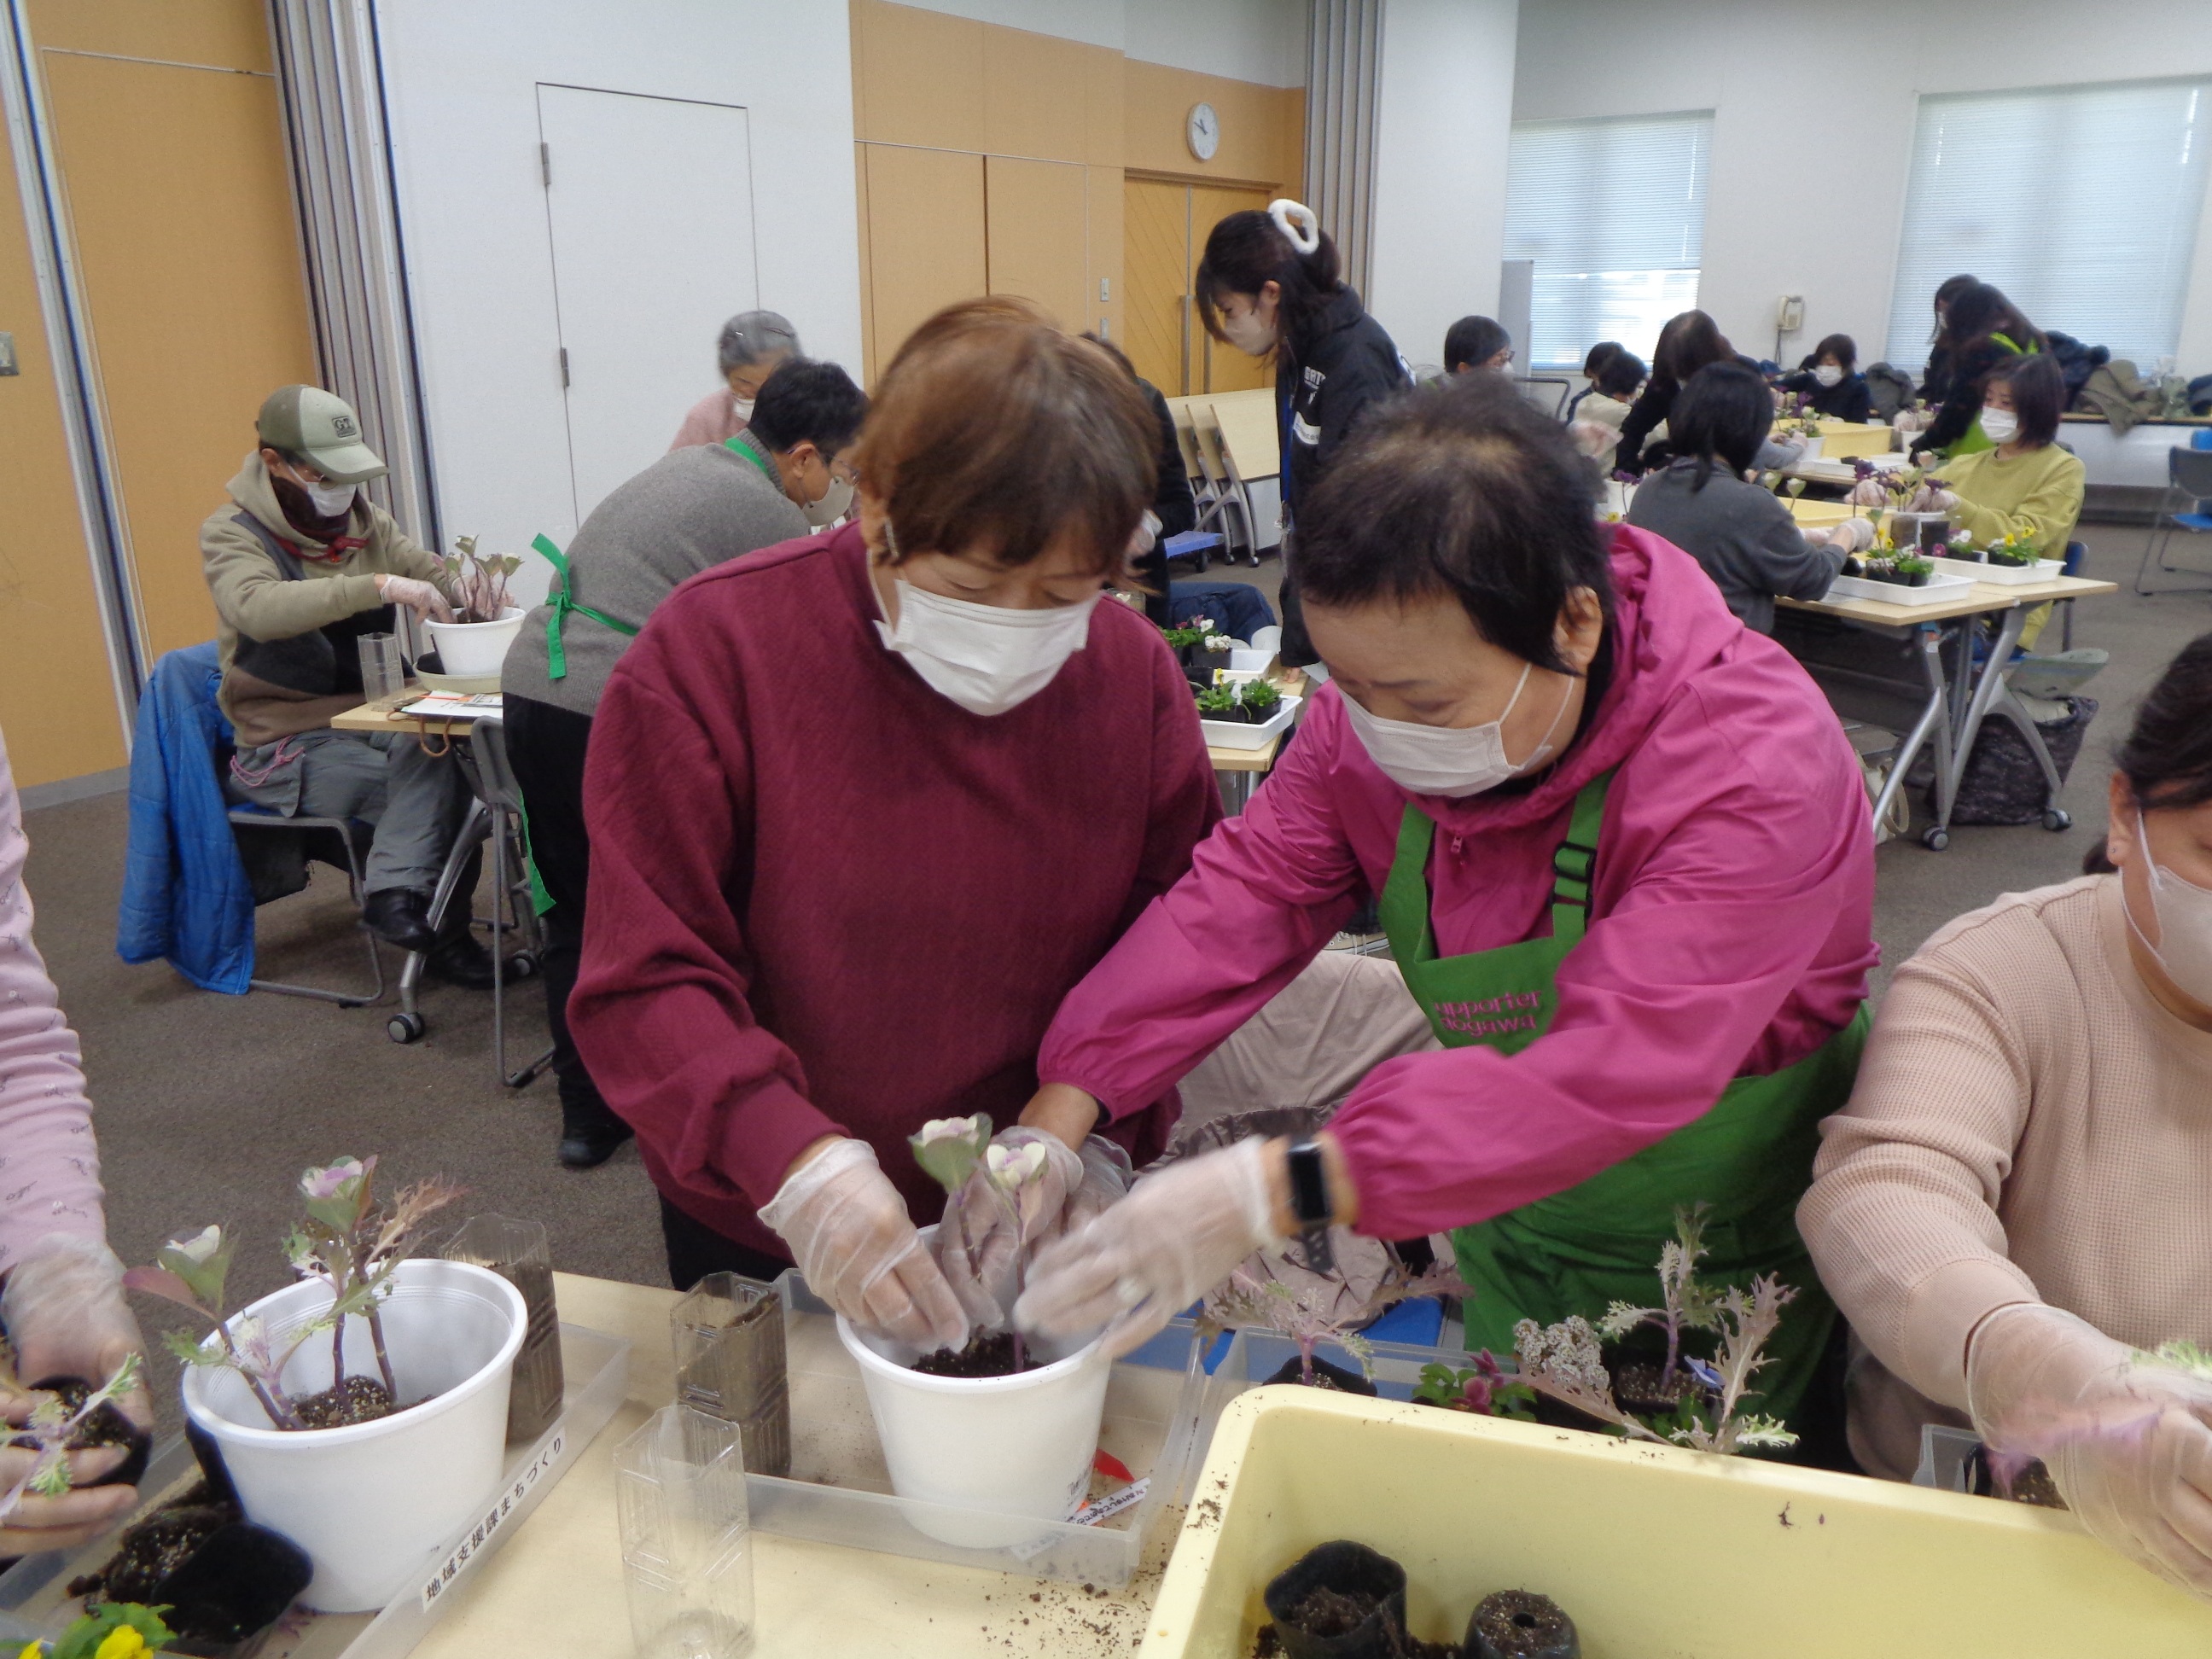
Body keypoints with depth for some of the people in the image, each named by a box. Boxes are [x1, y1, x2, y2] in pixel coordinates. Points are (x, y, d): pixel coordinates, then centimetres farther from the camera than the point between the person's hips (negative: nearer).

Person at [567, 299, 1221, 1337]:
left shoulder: (1134, 670, -10)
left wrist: (1067, 1128, -21)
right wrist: (798, 1162, -34)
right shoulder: (713, 652, -19)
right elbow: (644, 981, -20)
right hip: (762, 1234, -1)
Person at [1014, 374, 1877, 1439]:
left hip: (1747, 1274, -4)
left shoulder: (1759, 774, -33)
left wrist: (1282, 1190, -50)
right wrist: (1066, 1103, -27)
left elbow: (1619, 1068, -42)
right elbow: (1248, 888, -15)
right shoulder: (1387, 687, -14)